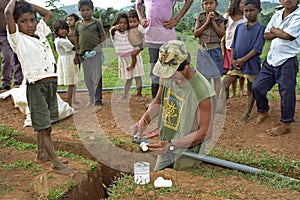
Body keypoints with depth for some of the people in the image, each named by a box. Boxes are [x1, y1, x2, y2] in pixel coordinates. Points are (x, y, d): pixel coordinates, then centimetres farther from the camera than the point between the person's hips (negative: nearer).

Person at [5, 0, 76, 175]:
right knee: (44, 126, -3)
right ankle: (56, 163, 1)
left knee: (46, 124, 17)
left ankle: (42, 153, 32)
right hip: (36, 86, -7)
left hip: (52, 83, 7)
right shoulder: (18, 39, -5)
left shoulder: (40, 33, 13)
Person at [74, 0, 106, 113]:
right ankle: (92, 99, 26)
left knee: (96, 77, -6)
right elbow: (77, 40, 14)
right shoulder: (78, 25, 10)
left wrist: (96, 46, -9)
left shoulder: (97, 23, 0)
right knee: (87, 79, 12)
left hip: (95, 52, -4)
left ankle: (98, 102, -2)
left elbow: (102, 37, 2)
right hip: (83, 54, 4)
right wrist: (77, 55, 13)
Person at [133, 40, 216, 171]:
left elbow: (203, 132, -22)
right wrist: (144, 120, -9)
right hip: (166, 146, 7)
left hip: (186, 153, -6)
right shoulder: (166, 76, -11)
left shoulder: (204, 93, -31)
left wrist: (171, 145, -28)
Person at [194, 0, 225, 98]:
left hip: (215, 49, -1)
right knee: (205, 77, 7)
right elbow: (196, 34, -4)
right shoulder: (200, 18, 5)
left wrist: (213, 21, -10)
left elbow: (222, 33, -7)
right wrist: (207, 22, -9)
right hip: (203, 50, 1)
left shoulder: (219, 18, 3)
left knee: (216, 76, 2)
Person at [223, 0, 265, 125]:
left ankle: (247, 114, 21)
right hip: (236, 63, 5)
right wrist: (233, 59, -3)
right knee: (225, 84, 0)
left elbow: (257, 49, -13)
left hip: (251, 64, -5)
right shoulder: (239, 27, 9)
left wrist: (242, 60, -14)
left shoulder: (260, 28, -7)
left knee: (251, 90, 7)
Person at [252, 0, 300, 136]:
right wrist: (281, 33, -10)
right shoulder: (277, 14, 10)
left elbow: (287, 35, -20)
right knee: (257, 86, 10)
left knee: (287, 93, 2)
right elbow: (266, 35, 7)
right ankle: (263, 111, 34)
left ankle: (285, 125, 16)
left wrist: (274, 30, -2)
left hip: (287, 62, -6)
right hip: (271, 60, 7)